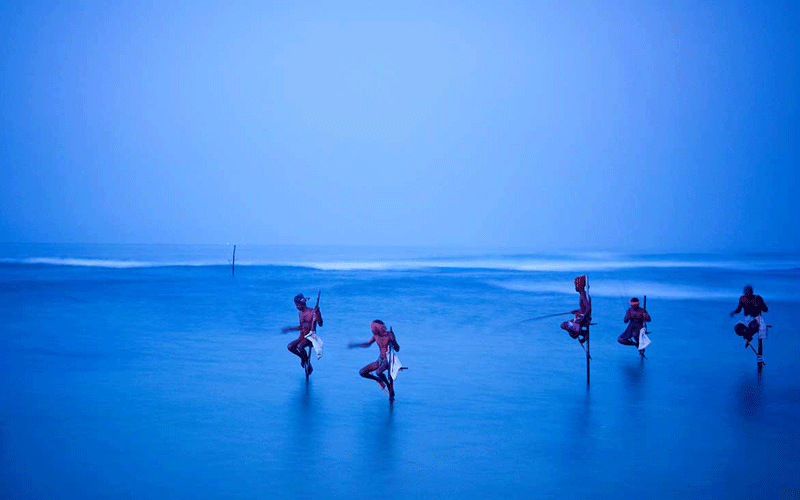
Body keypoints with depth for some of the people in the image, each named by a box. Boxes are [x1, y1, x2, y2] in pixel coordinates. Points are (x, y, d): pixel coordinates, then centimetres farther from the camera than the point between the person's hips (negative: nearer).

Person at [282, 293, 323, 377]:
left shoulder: (312, 312, -9)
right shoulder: (300, 313, 12)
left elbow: (320, 324, -19)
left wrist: (317, 312, -29)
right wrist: (289, 329, 25)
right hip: (302, 337, 7)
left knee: (300, 346, -33)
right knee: (290, 347, -15)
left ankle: (308, 364, -13)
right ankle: (303, 357, 13)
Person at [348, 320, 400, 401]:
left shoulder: (389, 335, -16)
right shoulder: (376, 335, 0)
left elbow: (397, 349, -13)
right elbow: (368, 344, 18)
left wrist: (393, 340, -29)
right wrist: (354, 345, 18)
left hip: (389, 360, -7)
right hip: (380, 360, 7)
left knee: (378, 372, -36)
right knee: (362, 372, -5)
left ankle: (391, 394, -12)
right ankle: (379, 380, 17)